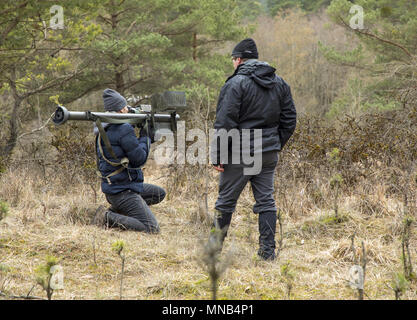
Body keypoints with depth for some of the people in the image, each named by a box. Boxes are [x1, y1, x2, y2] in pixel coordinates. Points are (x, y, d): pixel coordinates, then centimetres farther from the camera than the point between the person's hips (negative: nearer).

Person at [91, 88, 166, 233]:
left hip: (112, 187, 10)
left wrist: (145, 139, 11)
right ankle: (108, 218, -14)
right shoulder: (124, 129, -18)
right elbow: (139, 159, -16)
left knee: (159, 193, 26)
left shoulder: (104, 129, 12)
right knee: (151, 229, -15)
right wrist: (145, 137, -1)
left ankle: (115, 210, 14)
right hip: (123, 191, -10)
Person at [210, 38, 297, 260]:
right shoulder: (279, 83, 10)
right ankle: (267, 250, 4)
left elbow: (225, 123, -15)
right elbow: (289, 120, 13)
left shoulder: (236, 84, -11)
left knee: (226, 200, 6)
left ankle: (215, 246, 15)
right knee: (266, 201, 8)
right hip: (269, 153, 6)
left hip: (240, 153, -5)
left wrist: (218, 155, -11)